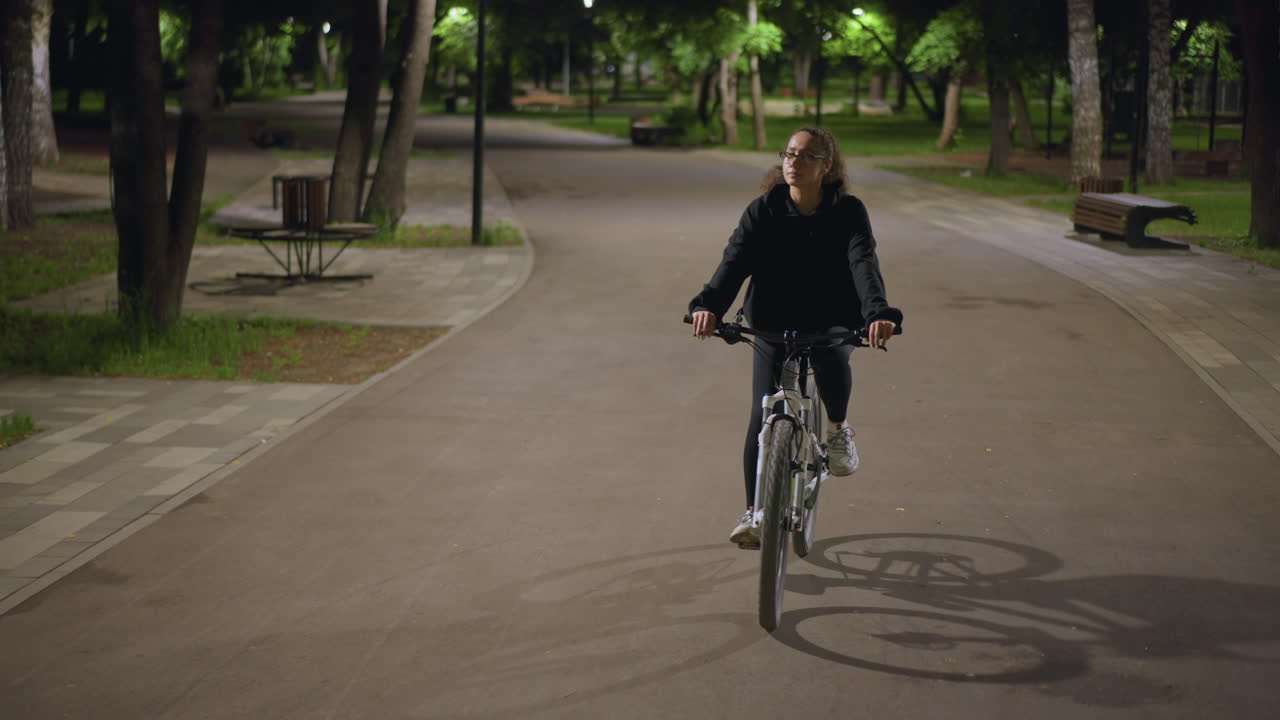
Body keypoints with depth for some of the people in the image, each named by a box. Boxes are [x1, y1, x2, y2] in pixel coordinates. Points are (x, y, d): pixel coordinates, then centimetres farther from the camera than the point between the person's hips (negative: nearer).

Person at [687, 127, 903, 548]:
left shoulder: (848, 212, -9)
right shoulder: (763, 211, -6)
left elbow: (863, 263, -23)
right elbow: (735, 261, -18)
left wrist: (878, 313, -43)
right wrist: (709, 305, -37)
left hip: (833, 321, -1)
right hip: (773, 323, 2)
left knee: (831, 359, -35)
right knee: (762, 416, -8)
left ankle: (839, 429, -3)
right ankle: (754, 513, 6)